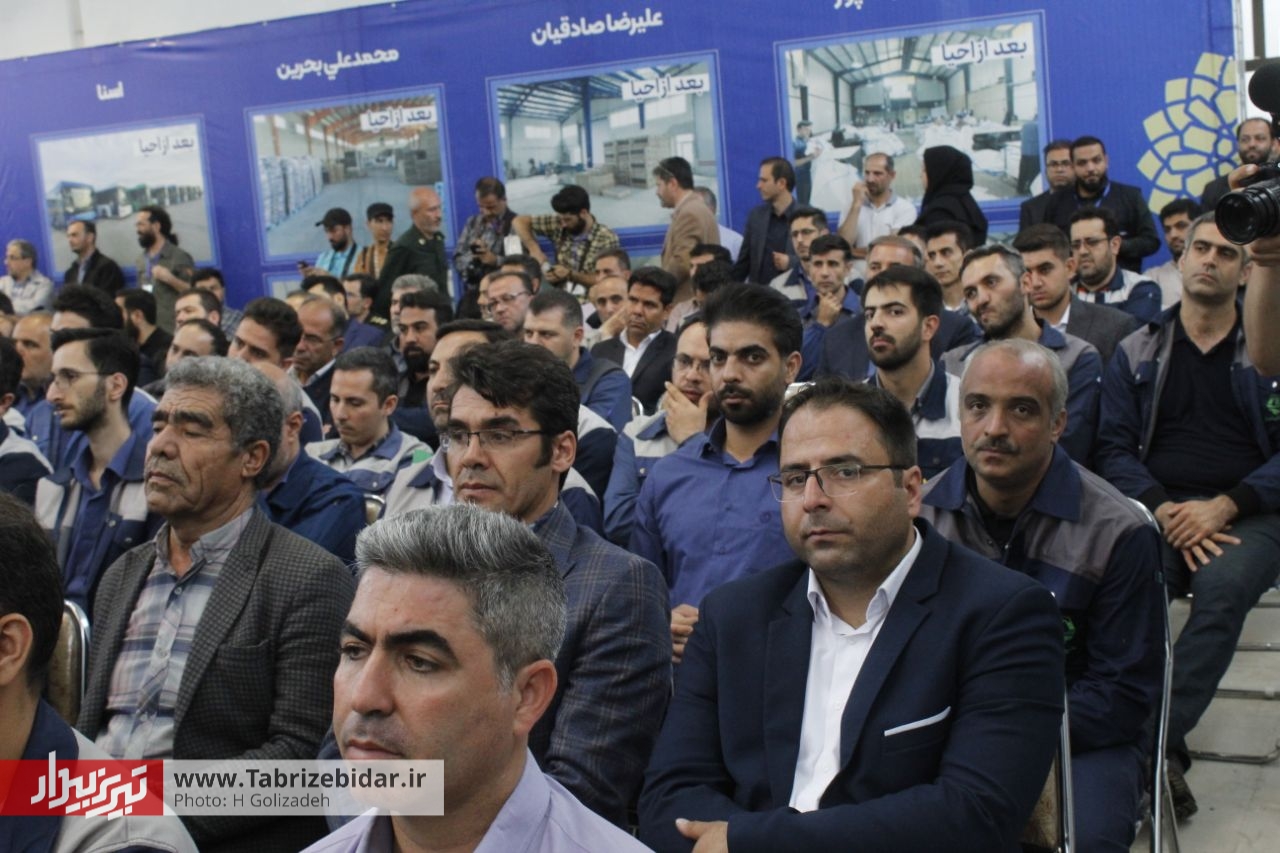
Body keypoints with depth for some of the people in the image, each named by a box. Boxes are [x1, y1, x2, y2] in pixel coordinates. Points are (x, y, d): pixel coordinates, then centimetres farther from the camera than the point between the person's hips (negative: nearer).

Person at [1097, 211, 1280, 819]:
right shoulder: (1138, 352, 14)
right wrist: (1163, 509, -12)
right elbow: (1114, 447, 6)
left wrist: (1224, 507, -13)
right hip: (1159, 512, 1)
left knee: (1222, 586, -35)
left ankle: (1157, 742, -31)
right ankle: (1159, 753, -29)